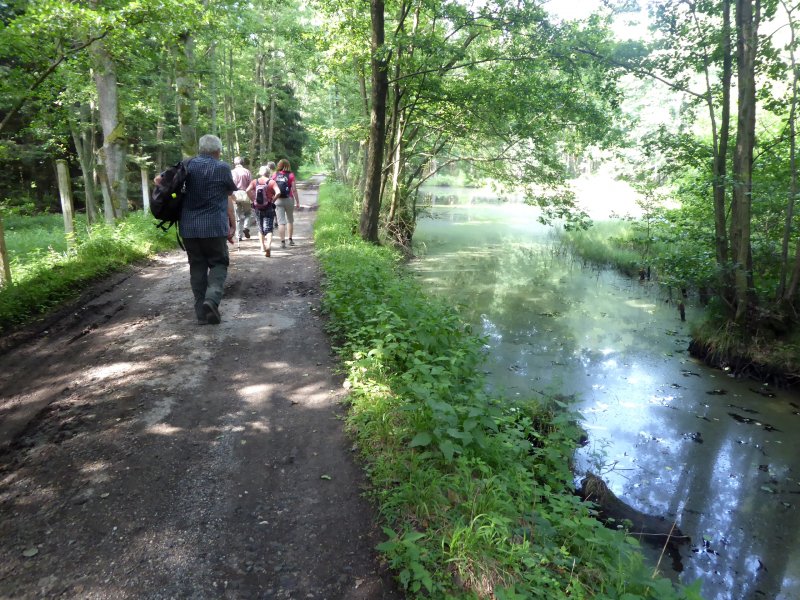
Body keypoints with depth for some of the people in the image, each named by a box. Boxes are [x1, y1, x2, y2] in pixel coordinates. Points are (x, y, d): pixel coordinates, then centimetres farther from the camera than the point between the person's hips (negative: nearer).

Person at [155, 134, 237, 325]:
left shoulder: (187, 165, 7)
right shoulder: (223, 168, -1)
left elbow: (158, 179, 1)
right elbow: (228, 199, 3)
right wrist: (232, 225, 10)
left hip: (188, 227, 3)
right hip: (214, 226, -3)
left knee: (197, 266, 11)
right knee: (218, 263, 8)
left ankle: (201, 312, 11)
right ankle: (212, 297, -18)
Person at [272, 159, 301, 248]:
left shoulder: (275, 175, 1)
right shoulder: (290, 175, -4)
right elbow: (294, 189, -6)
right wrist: (297, 201, -1)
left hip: (278, 200, 0)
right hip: (289, 199, 0)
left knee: (281, 221, 0)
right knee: (290, 220, 17)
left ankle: (283, 241, -7)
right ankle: (290, 239, 21)